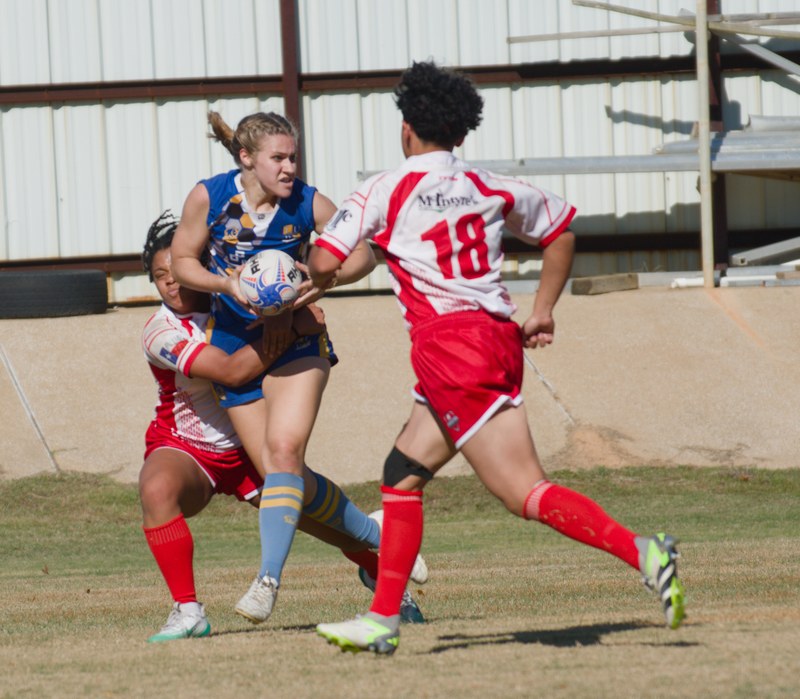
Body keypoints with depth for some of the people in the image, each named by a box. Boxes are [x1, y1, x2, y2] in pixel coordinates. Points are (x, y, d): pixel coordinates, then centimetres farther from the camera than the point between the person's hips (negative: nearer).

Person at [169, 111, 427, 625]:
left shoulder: (308, 203, -11)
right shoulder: (209, 197, -11)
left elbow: (363, 254, 0)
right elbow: (183, 262, -1)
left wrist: (325, 279, -20)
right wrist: (228, 284, -20)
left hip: (295, 339, -2)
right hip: (234, 345, 2)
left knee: (284, 451, -22)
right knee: (286, 478, 1)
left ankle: (269, 580, -25)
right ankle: (380, 537, 21)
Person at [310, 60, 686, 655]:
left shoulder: (385, 190, 0)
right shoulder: (490, 189, 16)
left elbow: (324, 263, -5)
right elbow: (562, 231, 27)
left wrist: (315, 274, 19)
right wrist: (542, 313, 29)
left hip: (451, 345, -7)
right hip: (498, 338, 7)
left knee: (526, 492, -12)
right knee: (403, 473, 16)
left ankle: (641, 553, -27)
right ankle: (382, 621, 16)